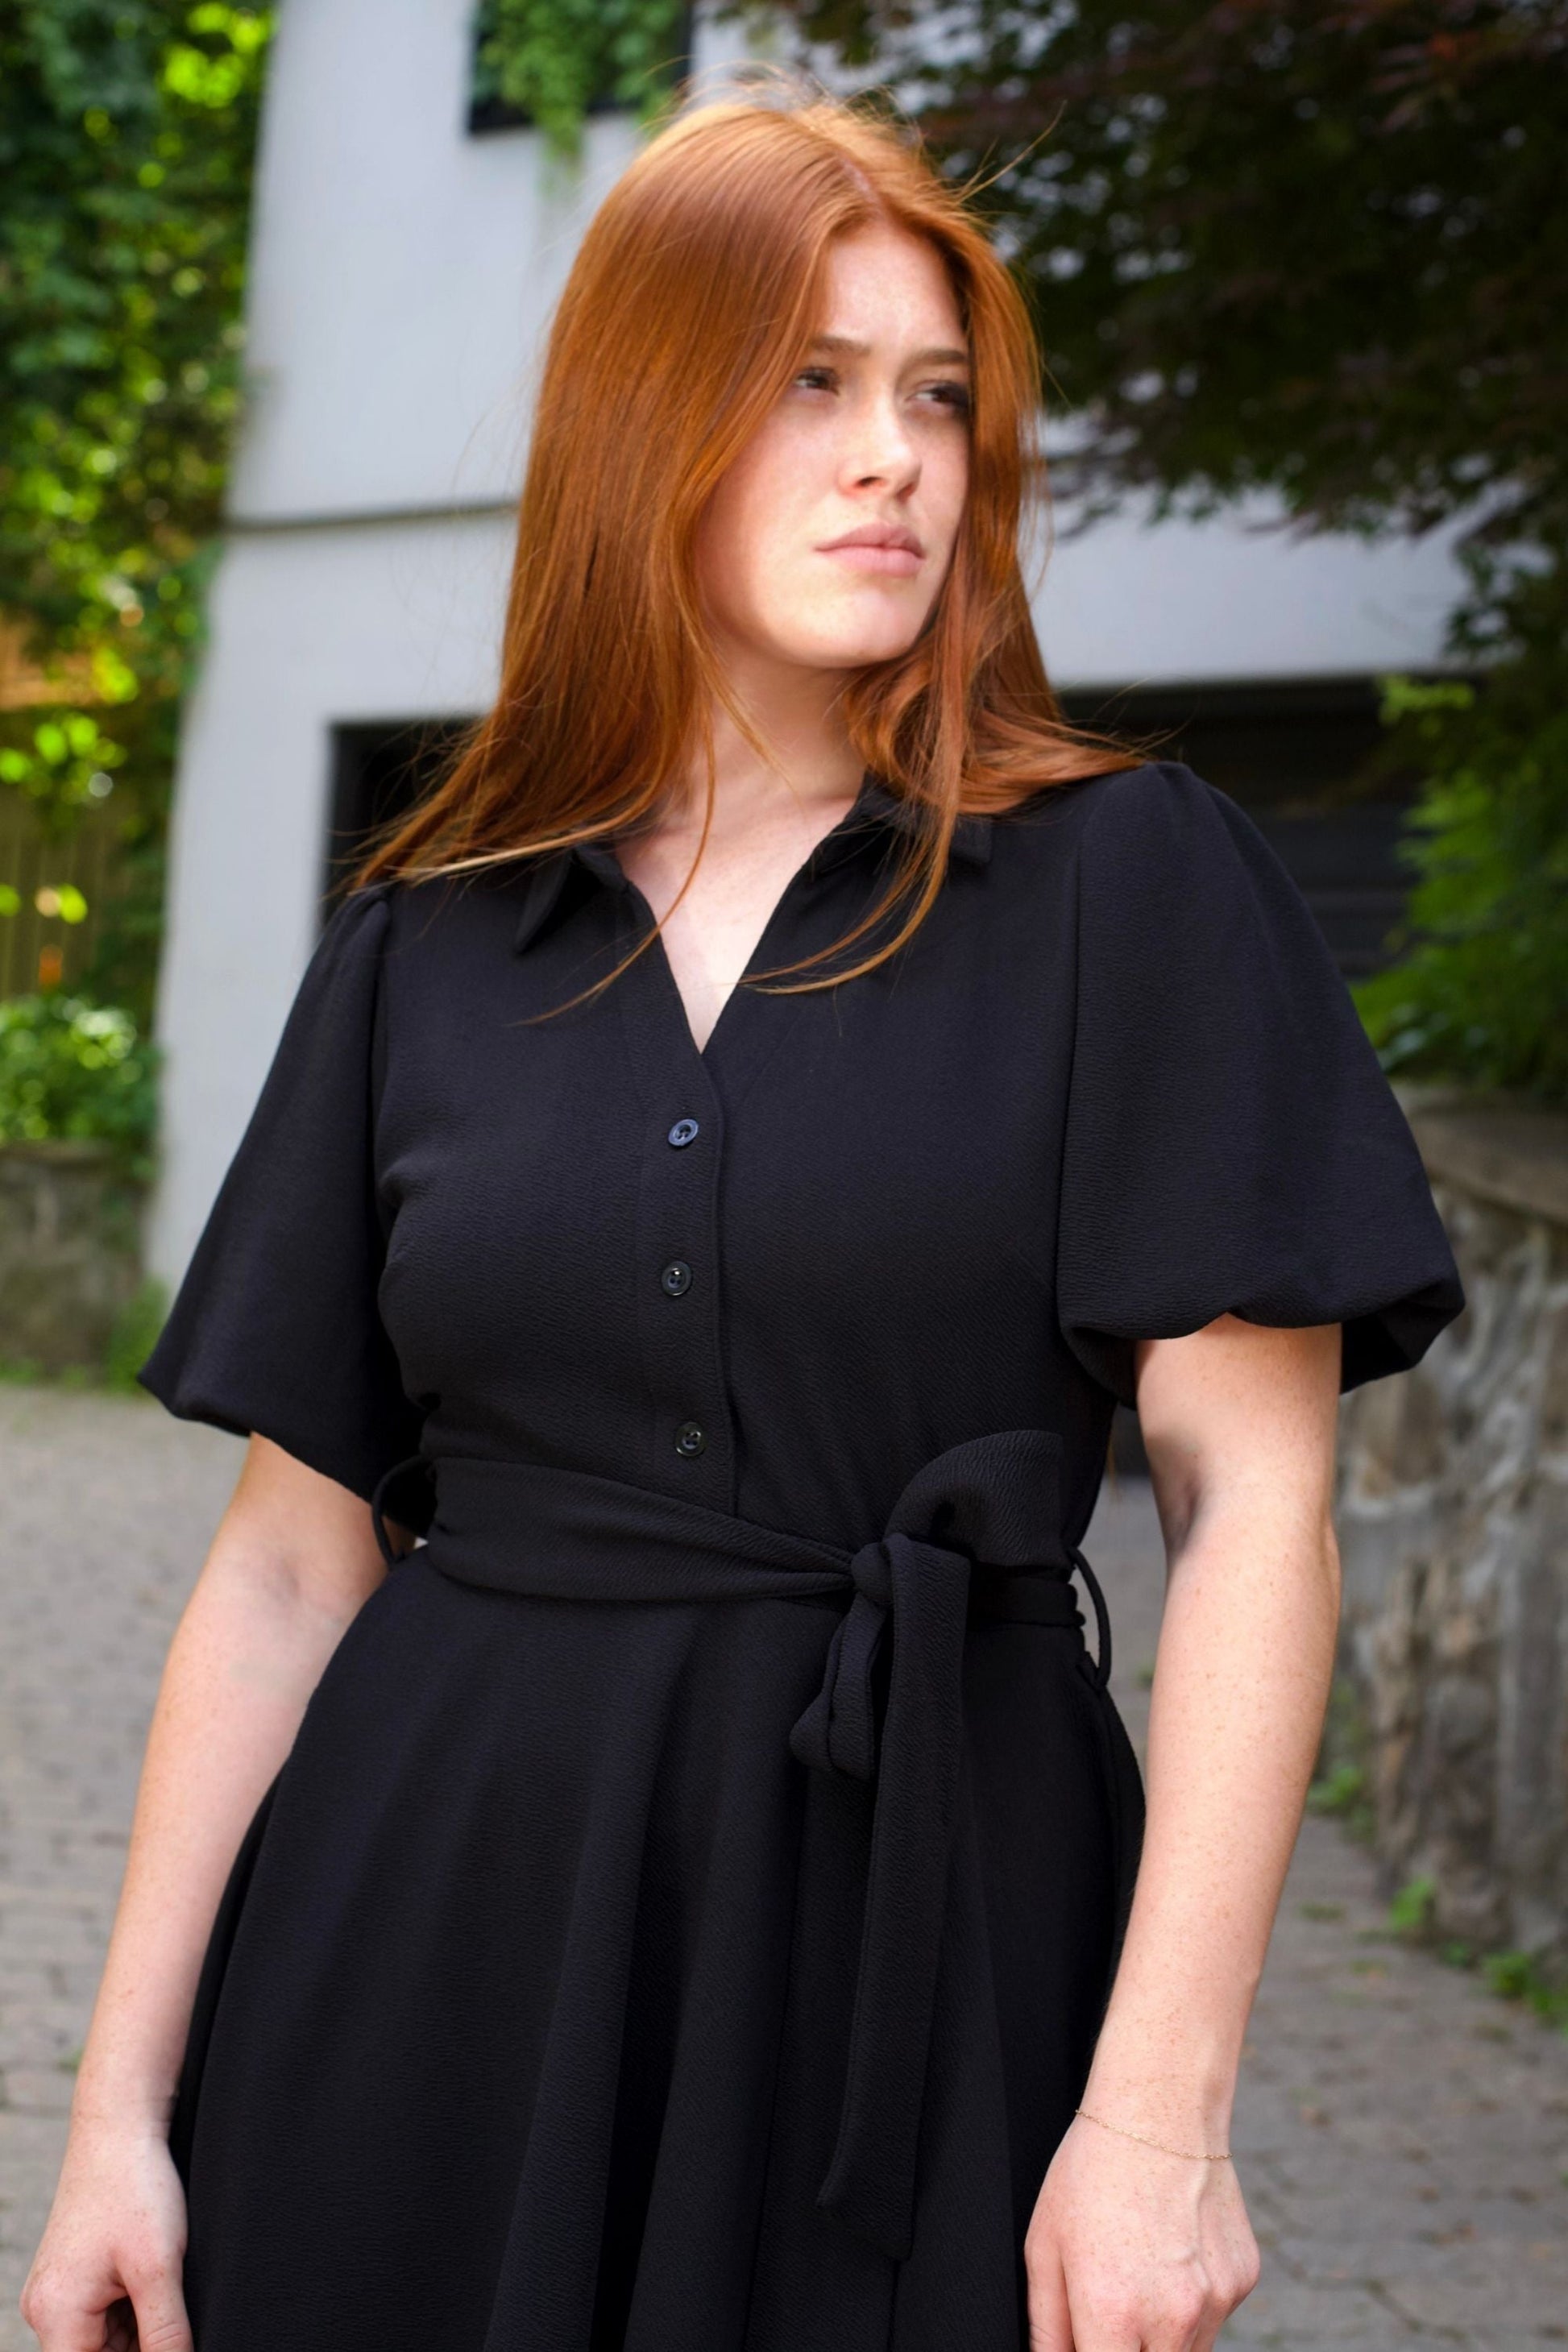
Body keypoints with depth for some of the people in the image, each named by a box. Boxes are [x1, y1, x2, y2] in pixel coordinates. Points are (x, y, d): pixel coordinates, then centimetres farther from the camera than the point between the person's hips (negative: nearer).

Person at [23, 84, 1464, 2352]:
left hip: (929, 1931, -2)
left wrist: (1161, 2107, -15)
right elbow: (289, 1563, 6)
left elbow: (1252, 1503, -7)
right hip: (427, 1959, 2)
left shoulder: (1129, 881, -1)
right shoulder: (421, 950, 6)